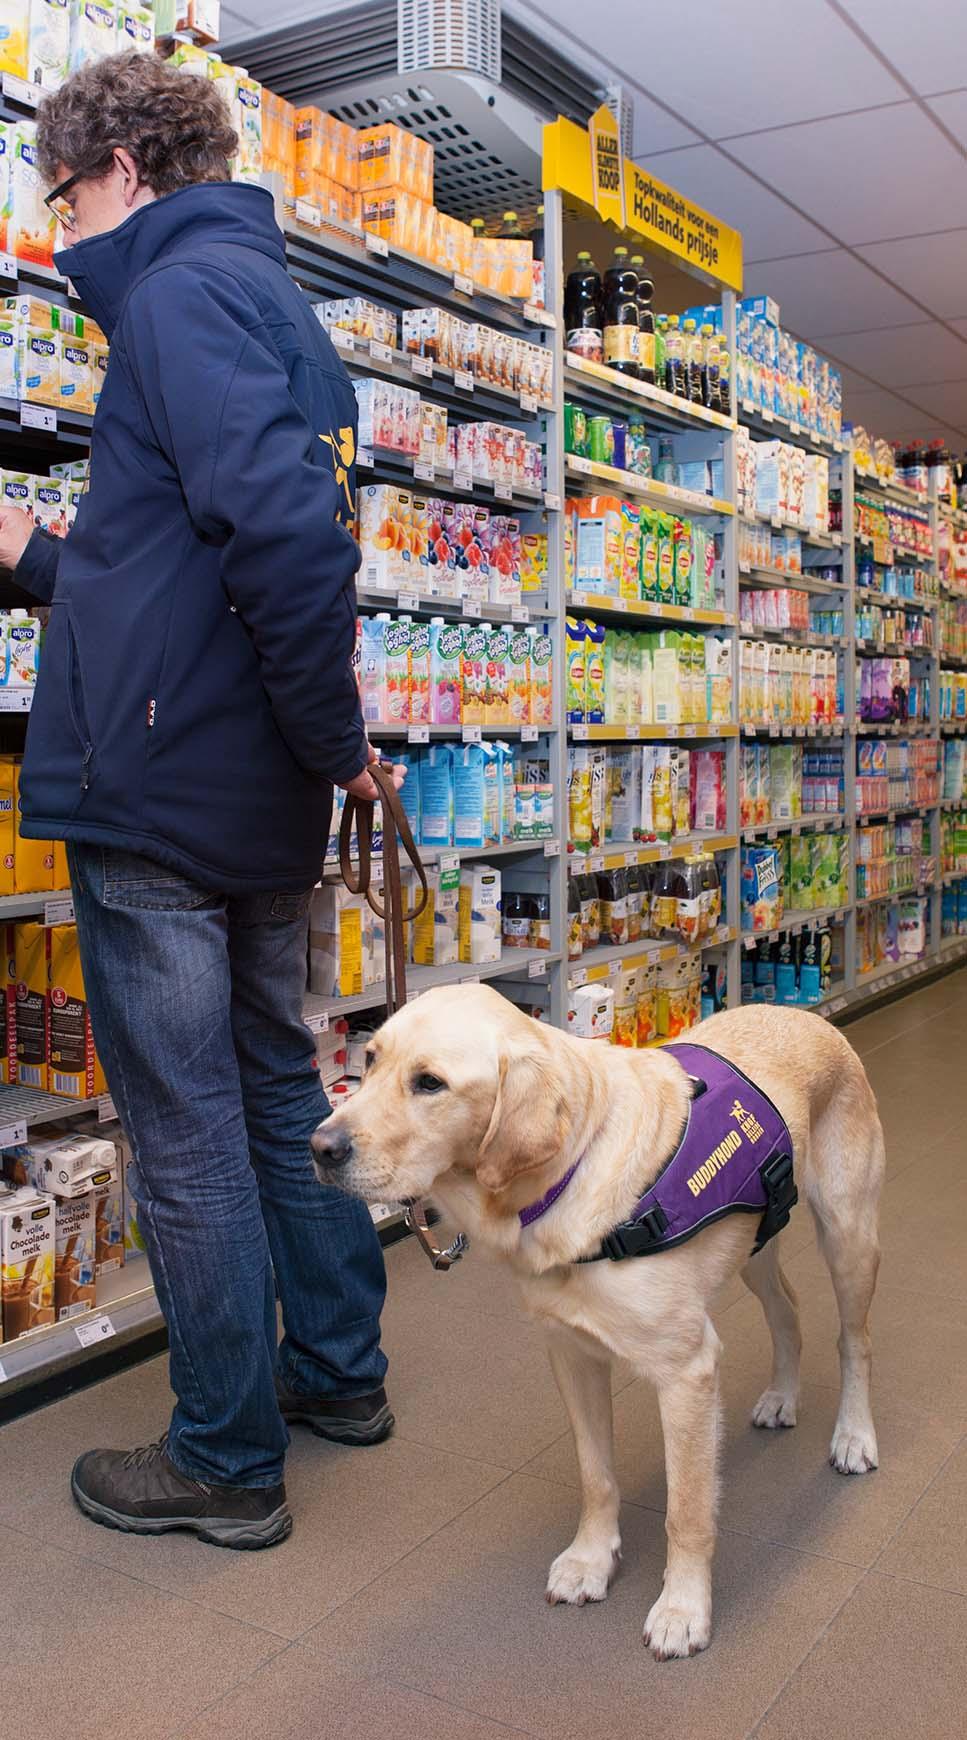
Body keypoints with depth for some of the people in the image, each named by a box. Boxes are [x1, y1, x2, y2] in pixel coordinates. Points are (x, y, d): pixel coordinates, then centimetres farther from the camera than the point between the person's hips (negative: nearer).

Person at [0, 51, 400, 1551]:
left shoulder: (186, 288, -10)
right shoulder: (280, 307, 20)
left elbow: (283, 533, -27)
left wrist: (331, 738, -18)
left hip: (162, 794, -9)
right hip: (267, 807, 9)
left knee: (185, 1131, 2)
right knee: (280, 1091, 18)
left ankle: (227, 1464, 17)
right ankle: (338, 1372, 33)